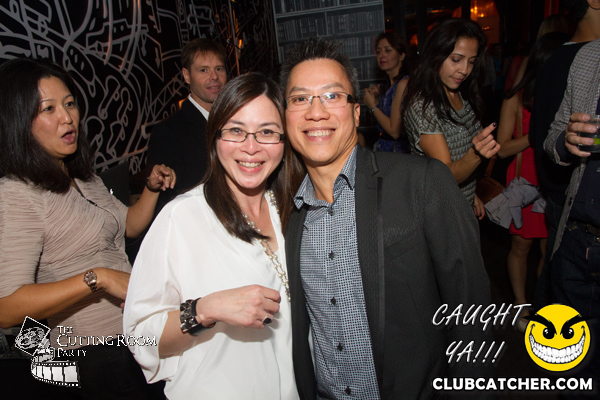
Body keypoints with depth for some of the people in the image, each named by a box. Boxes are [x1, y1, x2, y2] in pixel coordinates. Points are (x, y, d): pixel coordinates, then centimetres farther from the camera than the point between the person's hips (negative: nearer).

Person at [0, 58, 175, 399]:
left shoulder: (82, 178, 7)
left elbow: (129, 225, 17)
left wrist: (152, 188, 1)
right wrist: (97, 278, -31)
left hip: (133, 330, 8)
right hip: (95, 352, -8)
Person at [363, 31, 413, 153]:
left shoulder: (403, 83, -15)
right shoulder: (393, 84, 11)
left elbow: (395, 130, -19)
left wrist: (373, 106, -8)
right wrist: (378, 99, 5)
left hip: (398, 152, -8)